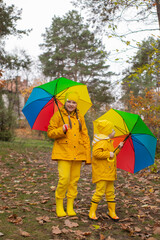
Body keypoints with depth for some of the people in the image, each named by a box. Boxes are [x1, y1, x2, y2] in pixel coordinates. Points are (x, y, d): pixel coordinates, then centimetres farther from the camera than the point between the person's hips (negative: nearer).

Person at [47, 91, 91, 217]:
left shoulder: (80, 117, 11)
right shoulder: (58, 115, 1)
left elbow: (85, 136, 11)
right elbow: (50, 132, 0)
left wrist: (88, 156, 6)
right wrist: (62, 130, -21)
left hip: (78, 153, 4)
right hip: (63, 152, -4)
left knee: (74, 180, 5)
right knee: (64, 179, -12)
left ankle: (70, 207, 18)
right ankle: (59, 206, 8)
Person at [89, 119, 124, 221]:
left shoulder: (109, 142, 18)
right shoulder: (102, 142, -14)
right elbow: (96, 153, -29)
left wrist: (118, 148, 24)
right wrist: (108, 154, -24)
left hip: (109, 172, 10)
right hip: (101, 173, -9)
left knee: (110, 192, 13)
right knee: (100, 191, -8)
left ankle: (112, 211, 23)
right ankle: (92, 212, 5)